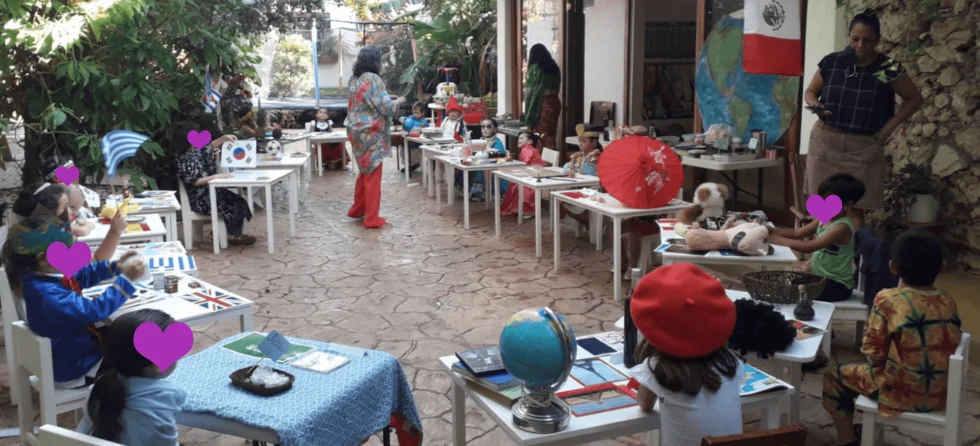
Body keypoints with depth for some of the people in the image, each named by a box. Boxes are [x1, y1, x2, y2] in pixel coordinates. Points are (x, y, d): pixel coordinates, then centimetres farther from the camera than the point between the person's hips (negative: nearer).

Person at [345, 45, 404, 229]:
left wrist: (386, 97, 21)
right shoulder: (373, 79, -17)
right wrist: (398, 101, 1)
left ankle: (357, 209, 30)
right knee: (373, 175, -1)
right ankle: (372, 218, 5)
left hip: (357, 131, 8)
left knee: (365, 171, 21)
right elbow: (386, 107, -18)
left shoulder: (354, 80, 9)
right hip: (370, 134, -8)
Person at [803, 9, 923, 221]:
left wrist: (889, 126, -5)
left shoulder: (889, 69, -6)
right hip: (825, 142, 2)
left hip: (864, 148, -2)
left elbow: (914, 99, 4)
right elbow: (811, 91, 13)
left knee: (855, 210, 1)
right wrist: (815, 105, -9)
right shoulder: (831, 62, -1)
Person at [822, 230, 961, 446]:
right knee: (863, 366, 31)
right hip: (941, 394, 6)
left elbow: (874, 353, -15)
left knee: (833, 376, 15)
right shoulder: (948, 303, -3)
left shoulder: (888, 300, -19)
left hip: (901, 392, -6)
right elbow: (938, 345, 9)